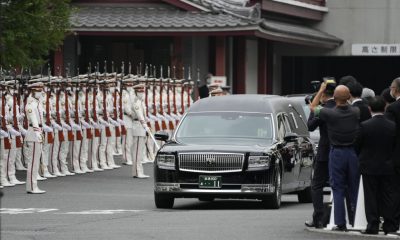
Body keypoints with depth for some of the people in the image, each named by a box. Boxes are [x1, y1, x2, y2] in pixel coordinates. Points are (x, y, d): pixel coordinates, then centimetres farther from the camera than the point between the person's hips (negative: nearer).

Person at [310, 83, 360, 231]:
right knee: (354, 189, 11)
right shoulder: (356, 112, -8)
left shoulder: (329, 113, -15)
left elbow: (313, 107, 4)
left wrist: (321, 90, 14)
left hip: (337, 153, -2)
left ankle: (340, 224, -1)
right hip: (353, 152, 2)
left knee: (338, 190, 2)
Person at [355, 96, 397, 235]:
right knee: (387, 197, 9)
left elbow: (357, 146, -5)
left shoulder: (365, 126, -13)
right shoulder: (392, 126, -5)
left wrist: (361, 159, 12)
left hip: (369, 167, -3)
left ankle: (373, 225, 1)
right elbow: (394, 145, 4)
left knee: (371, 197, 3)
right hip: (387, 167, 3)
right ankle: (389, 225, 10)